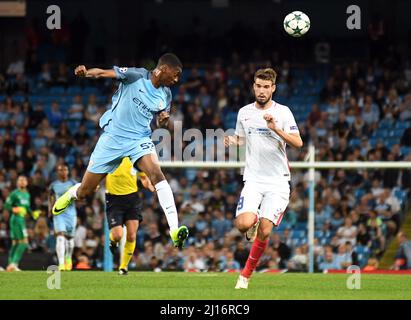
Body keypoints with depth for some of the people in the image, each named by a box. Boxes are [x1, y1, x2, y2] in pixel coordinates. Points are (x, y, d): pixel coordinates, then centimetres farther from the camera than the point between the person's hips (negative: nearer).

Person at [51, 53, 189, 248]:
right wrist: (86, 73, -40)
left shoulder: (165, 94, 4)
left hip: (140, 139, 3)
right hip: (113, 137, -3)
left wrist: (164, 120, -6)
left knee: (156, 174, -27)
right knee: (84, 192, 6)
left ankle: (174, 230, -34)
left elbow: (160, 123, 19)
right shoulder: (136, 76, -12)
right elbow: (104, 73, -19)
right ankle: (71, 195, 46)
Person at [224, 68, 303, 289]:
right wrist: (232, 141, 0)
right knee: (243, 224, -21)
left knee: (264, 232, -9)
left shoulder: (282, 112, -3)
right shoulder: (244, 113, 7)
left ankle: (246, 275, 10)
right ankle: (253, 223, 17)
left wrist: (276, 129, -25)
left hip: (278, 181, -2)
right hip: (253, 179, 2)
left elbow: (298, 143, -11)